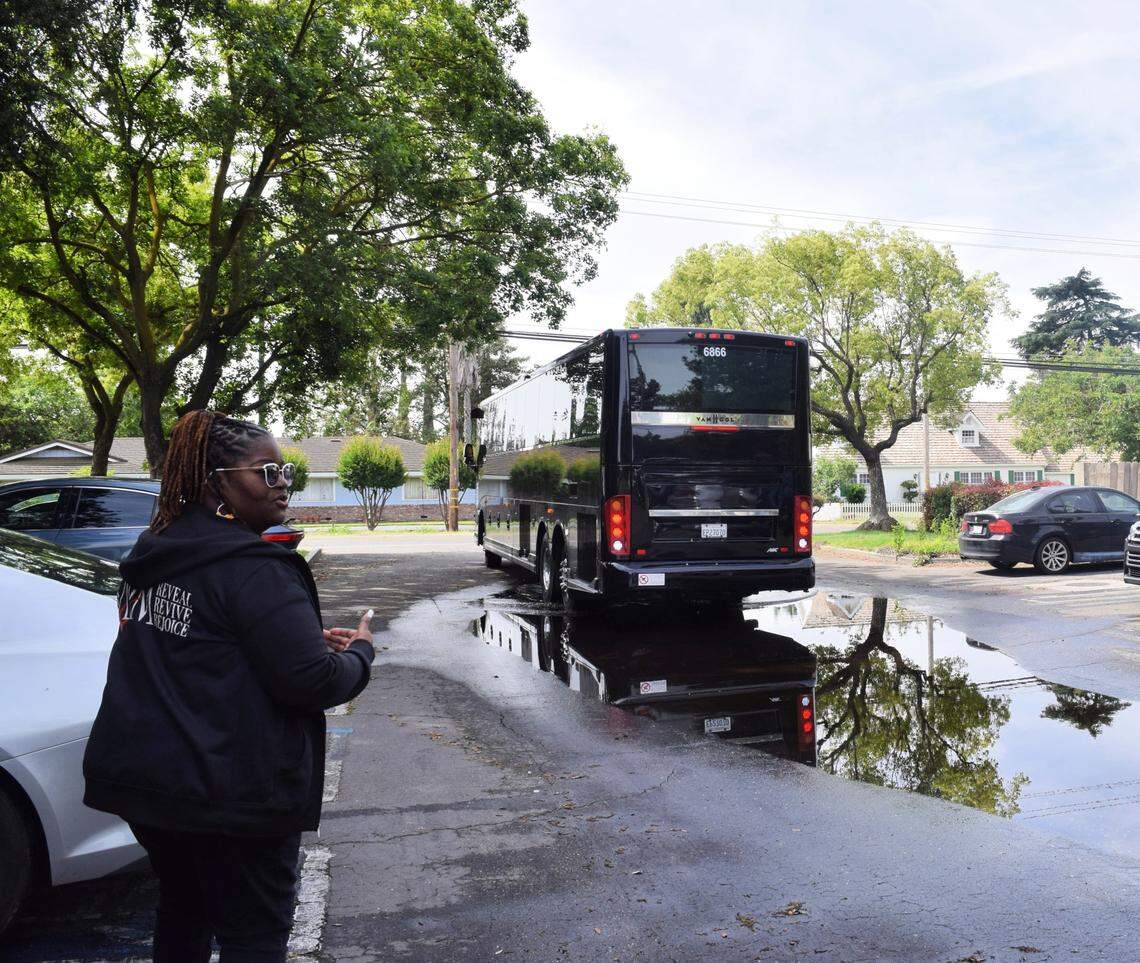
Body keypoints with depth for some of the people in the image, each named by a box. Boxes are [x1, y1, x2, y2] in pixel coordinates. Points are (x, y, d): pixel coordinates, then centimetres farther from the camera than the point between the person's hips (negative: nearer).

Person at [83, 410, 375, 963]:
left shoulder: (154, 555, 7)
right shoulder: (255, 569, -21)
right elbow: (311, 682, -25)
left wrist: (308, 637, 9)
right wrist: (359, 652, -4)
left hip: (144, 776, 8)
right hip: (235, 793, -8)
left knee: (182, 909, 26)